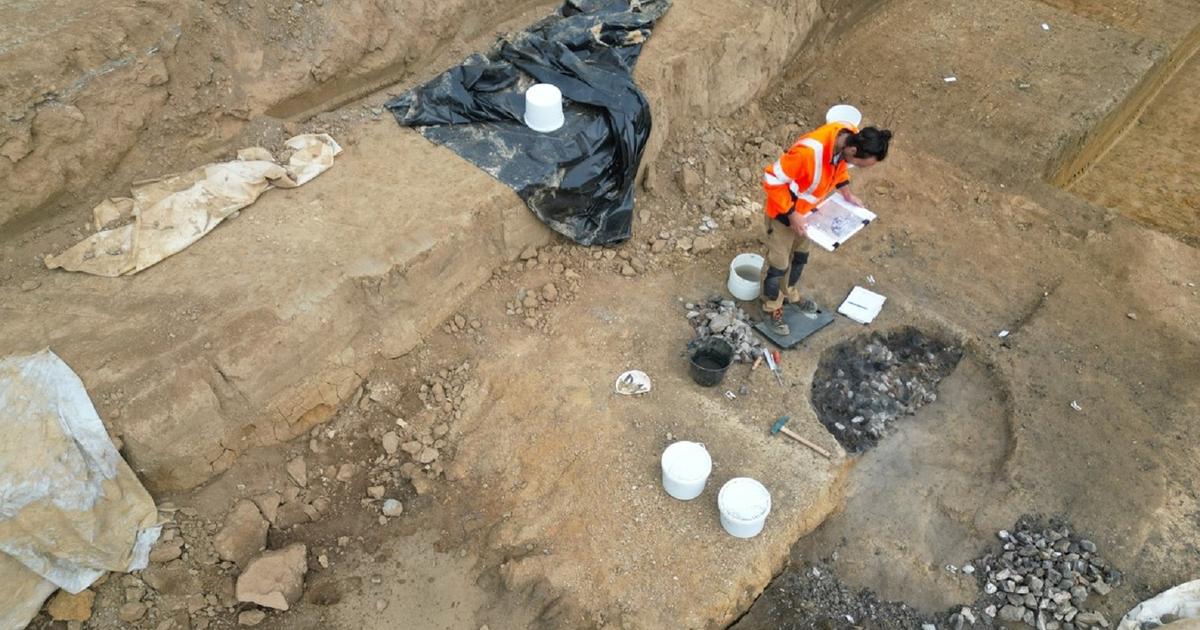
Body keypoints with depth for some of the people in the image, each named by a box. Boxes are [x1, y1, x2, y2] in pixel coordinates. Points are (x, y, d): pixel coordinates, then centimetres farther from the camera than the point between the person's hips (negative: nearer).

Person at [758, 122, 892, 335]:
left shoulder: (850, 138, -17)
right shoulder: (810, 151, -41)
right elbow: (772, 179, -32)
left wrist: (847, 193, -1)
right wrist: (792, 214, -28)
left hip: (807, 208, 7)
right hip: (783, 210, -7)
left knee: (800, 256, 25)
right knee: (779, 263, 9)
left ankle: (790, 295, 50)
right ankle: (771, 308, 32)